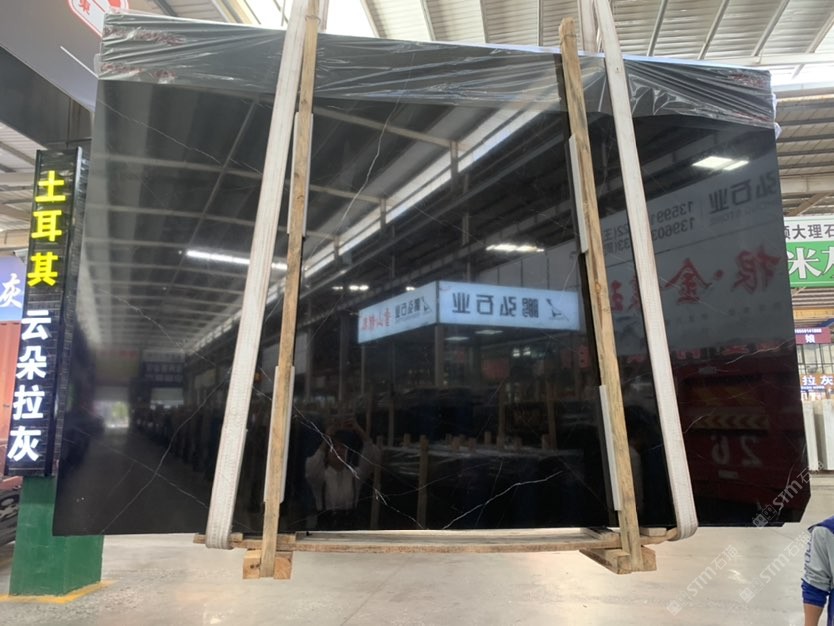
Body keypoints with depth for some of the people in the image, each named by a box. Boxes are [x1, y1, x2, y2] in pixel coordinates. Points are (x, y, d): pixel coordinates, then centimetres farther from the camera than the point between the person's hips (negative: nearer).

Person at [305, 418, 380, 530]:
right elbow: (311, 470, -24)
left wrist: (361, 432, -17)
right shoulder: (321, 475, 0)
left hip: (349, 526, 3)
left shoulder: (354, 474, 7)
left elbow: (372, 458, -7)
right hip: (327, 524, -2)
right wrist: (326, 440, -26)